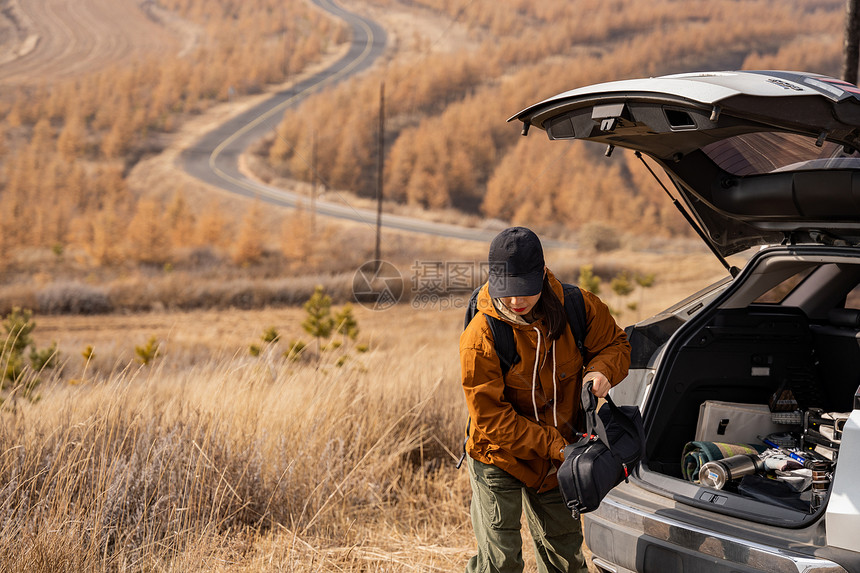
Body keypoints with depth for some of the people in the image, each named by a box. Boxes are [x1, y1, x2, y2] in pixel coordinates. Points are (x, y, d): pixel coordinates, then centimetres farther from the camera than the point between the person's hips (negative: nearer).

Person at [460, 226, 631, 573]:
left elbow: (615, 344, 6)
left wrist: (602, 370, -18)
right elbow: (490, 418, -21)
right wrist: (554, 445, -25)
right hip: (499, 457, -4)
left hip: (558, 456, 4)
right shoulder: (480, 337, -25)